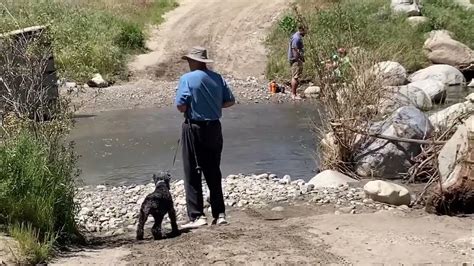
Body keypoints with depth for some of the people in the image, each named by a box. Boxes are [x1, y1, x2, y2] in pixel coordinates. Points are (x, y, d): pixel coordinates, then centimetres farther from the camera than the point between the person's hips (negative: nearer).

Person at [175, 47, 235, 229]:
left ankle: (197, 216, -2)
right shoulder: (217, 78, 4)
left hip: (194, 128, -5)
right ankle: (219, 214, 14)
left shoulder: (187, 79, -11)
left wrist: (189, 108, 5)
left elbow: (181, 106, -16)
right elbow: (230, 101, 7)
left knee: (193, 174, 1)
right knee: (214, 173, 13)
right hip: (214, 128, 5)